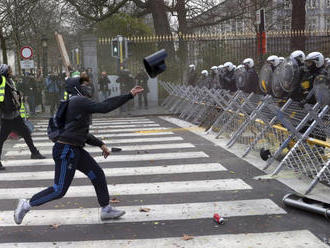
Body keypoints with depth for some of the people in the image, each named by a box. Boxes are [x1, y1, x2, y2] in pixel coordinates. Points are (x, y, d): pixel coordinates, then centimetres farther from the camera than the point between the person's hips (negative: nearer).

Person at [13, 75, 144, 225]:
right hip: (65, 151, -10)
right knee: (59, 190, -3)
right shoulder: (78, 101, -15)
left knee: (98, 175, 11)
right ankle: (27, 205, 12)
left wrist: (100, 144, 17)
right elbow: (104, 107, -25)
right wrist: (129, 96, -23)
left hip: (76, 150, 10)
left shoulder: (83, 103, 15)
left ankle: (106, 210, 22)